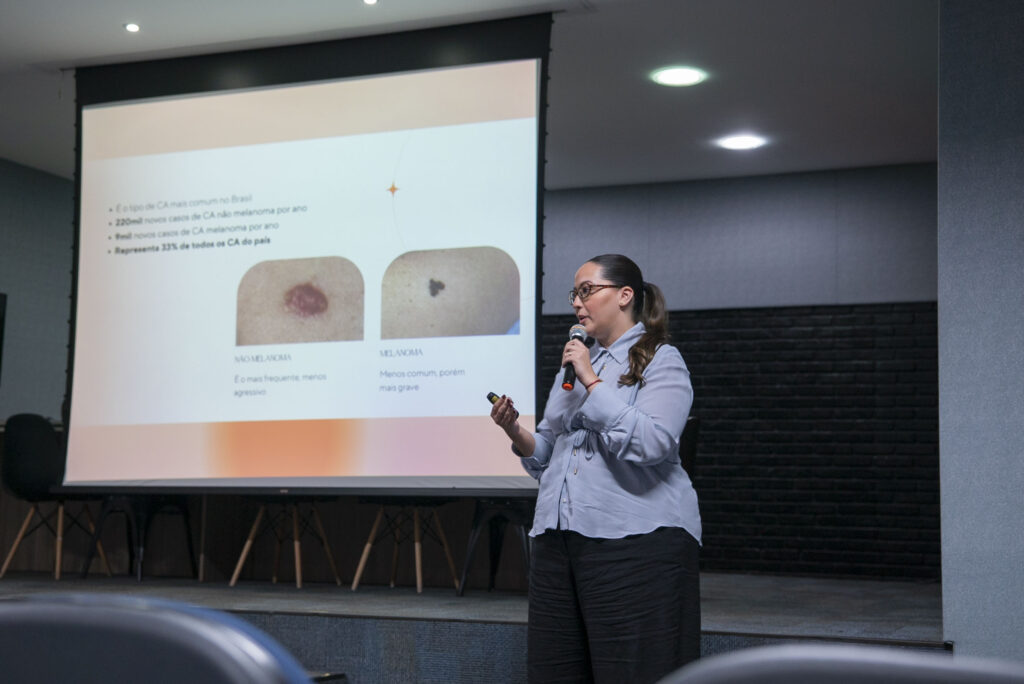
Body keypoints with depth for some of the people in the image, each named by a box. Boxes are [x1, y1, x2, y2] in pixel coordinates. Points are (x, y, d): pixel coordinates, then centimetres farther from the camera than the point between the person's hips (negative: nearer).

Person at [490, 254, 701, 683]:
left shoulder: (661, 362, 0)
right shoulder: (575, 363, 21)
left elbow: (652, 443, -18)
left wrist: (592, 382, -14)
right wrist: (516, 433, 3)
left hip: (637, 541, -7)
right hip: (558, 542, 7)